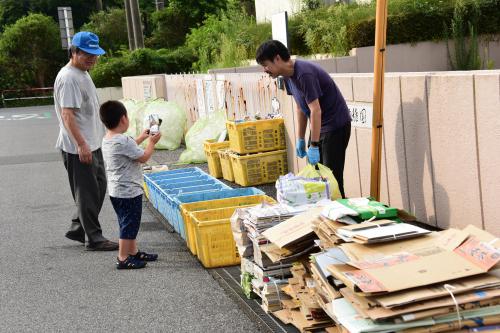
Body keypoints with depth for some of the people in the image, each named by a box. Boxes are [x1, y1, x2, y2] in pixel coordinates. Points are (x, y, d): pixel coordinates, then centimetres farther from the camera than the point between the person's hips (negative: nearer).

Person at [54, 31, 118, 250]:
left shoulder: (83, 74, 13)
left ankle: (78, 229, 26)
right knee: (87, 193, -1)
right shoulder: (68, 78, -18)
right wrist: (81, 145, -26)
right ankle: (94, 238, 9)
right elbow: (67, 115, -23)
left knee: (98, 189, 16)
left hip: (93, 145, 10)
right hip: (78, 149, -10)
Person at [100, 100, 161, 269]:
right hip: (129, 192, -10)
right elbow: (144, 157, -15)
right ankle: (123, 259, 6)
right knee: (129, 225, 0)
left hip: (115, 191, 10)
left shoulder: (107, 140, 6)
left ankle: (133, 252, 31)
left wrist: (140, 139, 23)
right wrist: (151, 142, 0)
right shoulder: (124, 141, -23)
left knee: (128, 224, 20)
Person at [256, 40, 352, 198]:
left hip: (336, 125, -9)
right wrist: (300, 139, 13)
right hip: (319, 126, 9)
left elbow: (316, 111, -27)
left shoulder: (304, 74, -26)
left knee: (331, 175, -10)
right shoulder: (288, 76, 3)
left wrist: (313, 146, -27)